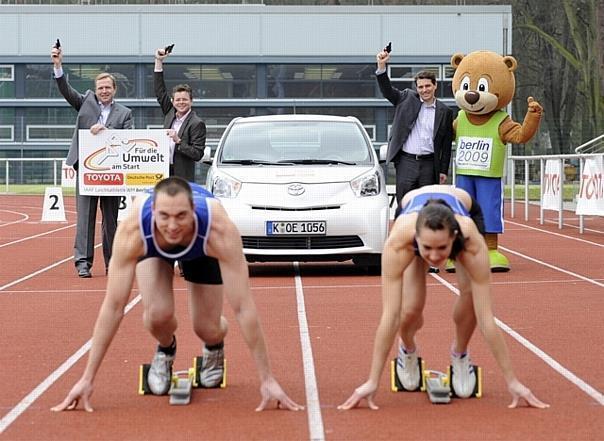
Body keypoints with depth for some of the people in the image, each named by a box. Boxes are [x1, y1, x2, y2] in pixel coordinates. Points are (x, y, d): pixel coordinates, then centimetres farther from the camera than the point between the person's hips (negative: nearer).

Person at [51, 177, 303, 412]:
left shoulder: (219, 229, -46)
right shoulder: (132, 230, -44)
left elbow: (243, 307, -42)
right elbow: (113, 306, -38)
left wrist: (267, 379, -40)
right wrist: (87, 379, -37)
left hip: (202, 248, 0)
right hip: (151, 246, 0)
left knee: (207, 329, -8)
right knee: (157, 314, -24)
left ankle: (215, 348, 31)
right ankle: (165, 349, 13)